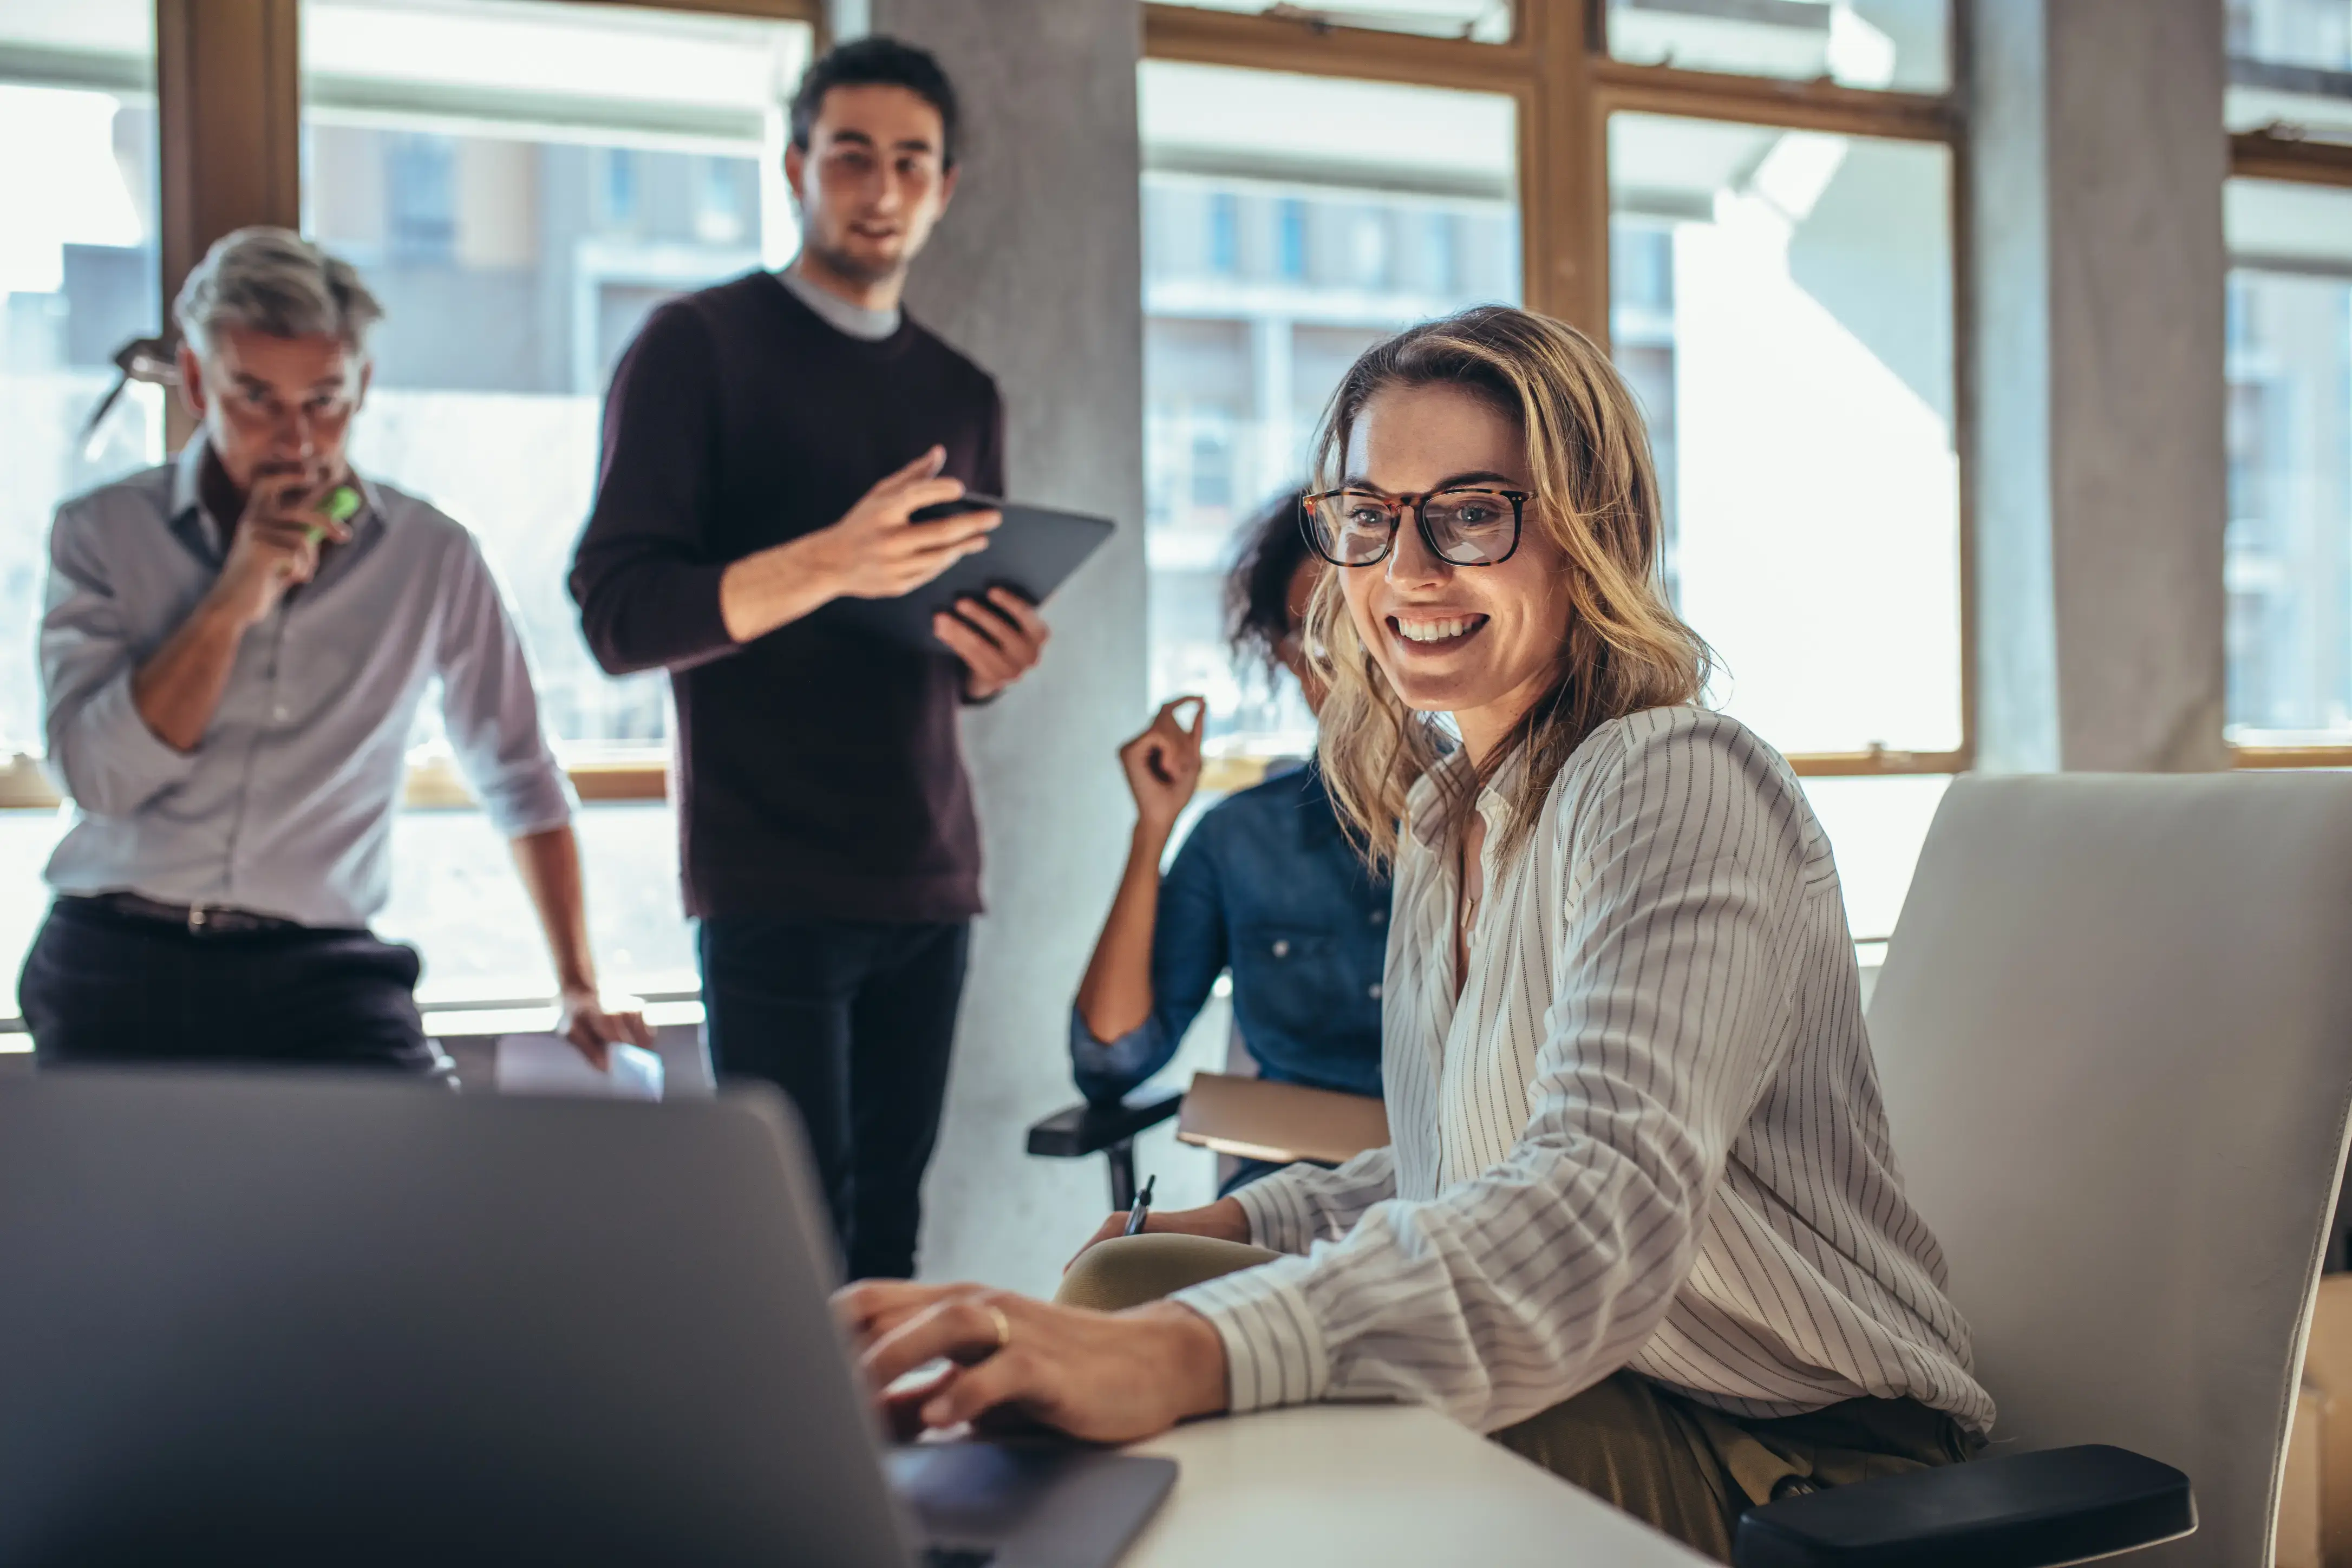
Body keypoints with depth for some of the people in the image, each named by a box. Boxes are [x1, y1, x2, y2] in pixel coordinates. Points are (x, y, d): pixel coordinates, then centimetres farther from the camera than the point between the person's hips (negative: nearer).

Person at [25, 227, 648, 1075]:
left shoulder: (431, 559, 6)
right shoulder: (102, 533, 5)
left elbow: (521, 782, 13)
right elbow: (97, 776, -6)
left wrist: (580, 989, 9)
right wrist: (235, 598, -12)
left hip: (321, 971, 0)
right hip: (120, 961, 0)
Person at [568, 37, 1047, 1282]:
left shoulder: (962, 395, 18)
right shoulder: (698, 347, 1)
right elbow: (616, 615, -9)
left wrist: (994, 662, -2)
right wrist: (830, 565, -24)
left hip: (927, 874, 5)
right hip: (772, 879, -5)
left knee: (888, 1228, 4)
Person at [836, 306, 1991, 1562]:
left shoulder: (1678, 789, -18)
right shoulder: (1443, 810, 11)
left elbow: (1609, 1198, -34)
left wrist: (1184, 1351, -48)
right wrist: (1236, 1225, 1)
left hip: (1794, 1458, -7)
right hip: (1587, 1398, 8)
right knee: (1126, 1281, -10)